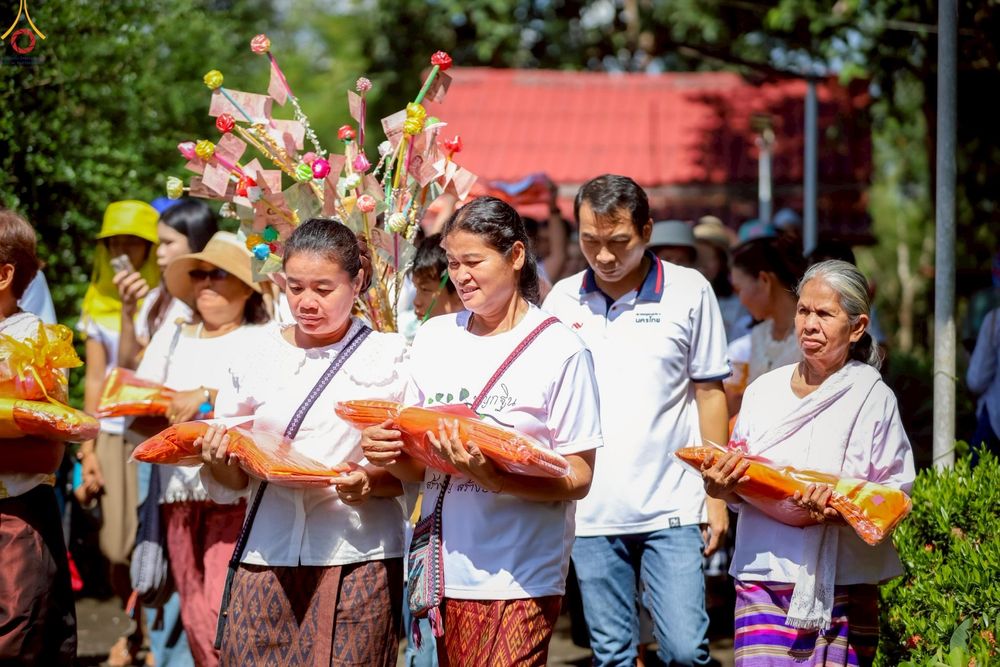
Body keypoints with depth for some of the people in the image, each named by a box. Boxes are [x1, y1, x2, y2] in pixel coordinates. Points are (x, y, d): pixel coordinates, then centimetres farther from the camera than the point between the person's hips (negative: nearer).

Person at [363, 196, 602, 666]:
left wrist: (492, 477, -23)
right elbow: (417, 468, 14)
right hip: (444, 573, 5)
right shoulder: (433, 337, 11)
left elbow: (577, 479, -8)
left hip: (518, 582, -5)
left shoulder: (559, 350, -5)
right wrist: (387, 455, -8)